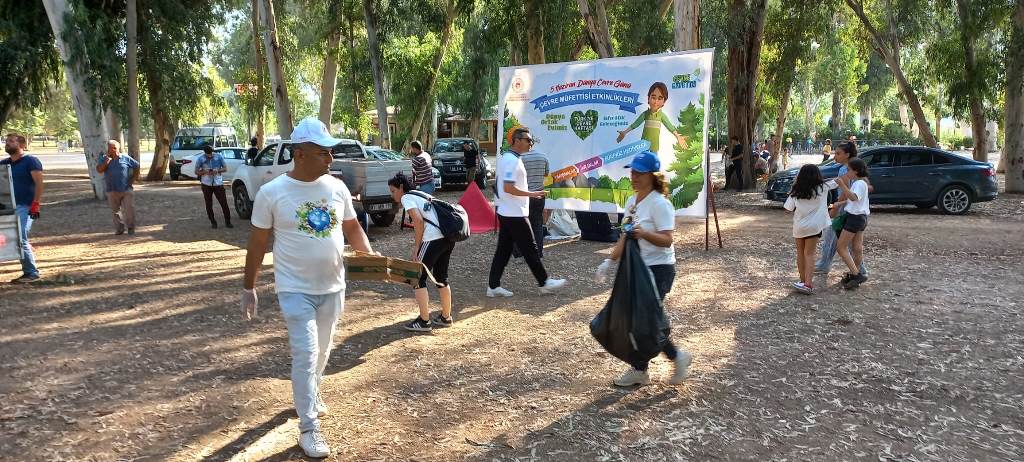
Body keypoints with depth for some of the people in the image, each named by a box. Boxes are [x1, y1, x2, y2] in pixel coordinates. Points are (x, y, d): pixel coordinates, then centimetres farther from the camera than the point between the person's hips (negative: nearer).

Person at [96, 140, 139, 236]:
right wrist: (107, 160, -16)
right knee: (116, 211, 9)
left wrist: (132, 179, 3)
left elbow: (137, 167, 9)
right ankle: (119, 229, 19)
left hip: (127, 189, -2)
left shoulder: (126, 158, 1)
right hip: (112, 191, 2)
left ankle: (130, 228, 11)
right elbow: (99, 170, -9)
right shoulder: (104, 159, 4)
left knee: (129, 210, -3)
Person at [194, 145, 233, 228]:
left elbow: (225, 168, 3)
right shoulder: (200, 159, -3)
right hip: (206, 184, 1)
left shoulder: (219, 157, -3)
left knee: (224, 203, -3)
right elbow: (196, 171, 3)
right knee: (209, 204, 5)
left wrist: (218, 171, -16)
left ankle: (227, 221, 6)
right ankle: (213, 222, 17)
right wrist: (204, 172, -17)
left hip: (218, 183, -1)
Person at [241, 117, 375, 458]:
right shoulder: (272, 192, -12)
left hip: (332, 287, 4)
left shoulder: (337, 187, -2)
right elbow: (257, 243, -3)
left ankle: (310, 393, 48)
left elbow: (352, 228, 9)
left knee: (322, 351, 21)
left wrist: (370, 257, -9)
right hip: (295, 289, -4)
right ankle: (309, 428, 3)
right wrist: (248, 288, 2)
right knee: (306, 355, -8)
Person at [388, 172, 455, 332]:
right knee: (441, 277, 21)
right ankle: (446, 317, 31)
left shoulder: (406, 198, 1)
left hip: (433, 239, -9)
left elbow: (418, 220, -13)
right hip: (448, 237, 9)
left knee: (417, 278, 4)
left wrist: (416, 248, -8)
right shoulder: (421, 195, 26)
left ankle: (424, 321, 7)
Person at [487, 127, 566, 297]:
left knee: (503, 250, 10)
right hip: (515, 214, -10)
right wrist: (532, 194, -21)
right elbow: (508, 188, -26)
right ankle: (544, 283, 12)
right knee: (530, 249, 1)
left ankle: (493, 286, 12)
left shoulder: (505, 158, 14)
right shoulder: (513, 160, -18)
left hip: (505, 212, 10)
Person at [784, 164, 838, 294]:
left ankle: (803, 280, 21)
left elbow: (789, 208, -1)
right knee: (809, 254, -1)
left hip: (798, 226, 1)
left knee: (800, 253, 14)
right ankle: (808, 283, -11)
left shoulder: (796, 191, -5)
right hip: (814, 226, -1)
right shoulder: (823, 188, -6)